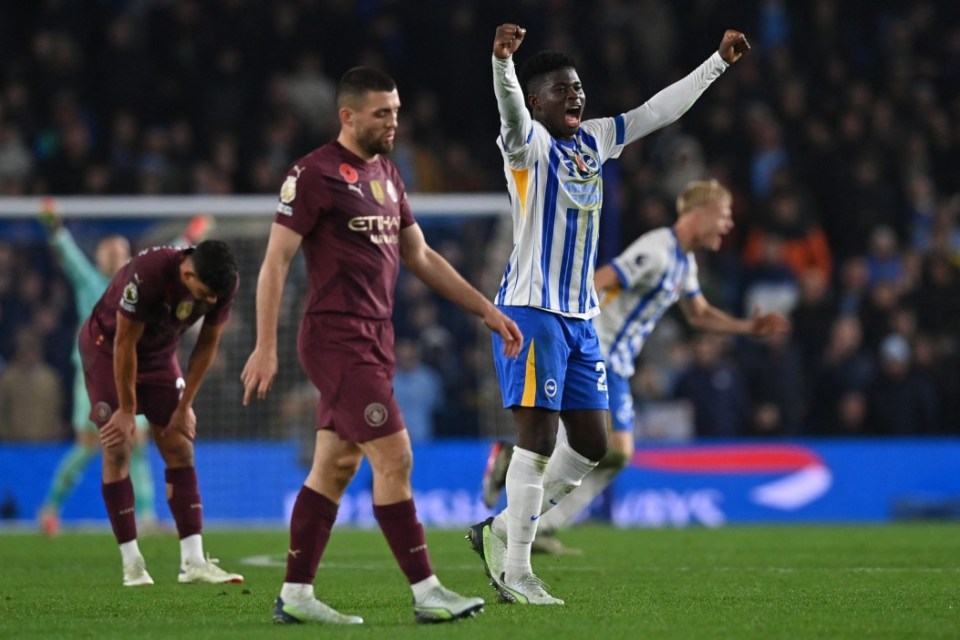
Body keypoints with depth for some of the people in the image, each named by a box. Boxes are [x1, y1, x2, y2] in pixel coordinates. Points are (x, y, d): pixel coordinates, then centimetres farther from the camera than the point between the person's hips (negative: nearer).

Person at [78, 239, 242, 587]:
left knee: (180, 448, -4)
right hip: (107, 346, -5)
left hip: (159, 353, 5)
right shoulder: (147, 274, -37)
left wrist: (184, 406, -5)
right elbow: (125, 343, -27)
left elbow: (207, 345, -6)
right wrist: (127, 411, -20)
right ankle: (132, 562, -7)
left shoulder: (225, 284, -21)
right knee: (118, 448, -12)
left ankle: (193, 561, -7)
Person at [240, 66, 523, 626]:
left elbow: (420, 257, 22)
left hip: (374, 339, 9)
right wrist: (266, 347, -16)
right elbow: (277, 260, -11)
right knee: (395, 458, -11)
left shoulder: (386, 174, 16)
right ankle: (426, 593, -9)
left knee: (335, 468, 9)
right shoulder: (316, 174, -10)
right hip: (338, 340, -9)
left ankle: (296, 595, 13)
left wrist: (487, 310, 18)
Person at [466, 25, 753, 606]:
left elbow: (659, 111, 20)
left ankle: (503, 530, 22)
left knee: (591, 445, 9)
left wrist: (719, 61, 21)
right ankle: (515, 571, -4)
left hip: (581, 317, 8)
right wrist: (503, 60, -51)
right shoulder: (530, 144, -9)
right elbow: (511, 114, -31)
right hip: (532, 310, -8)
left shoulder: (593, 140, 12)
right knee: (538, 438, -10)